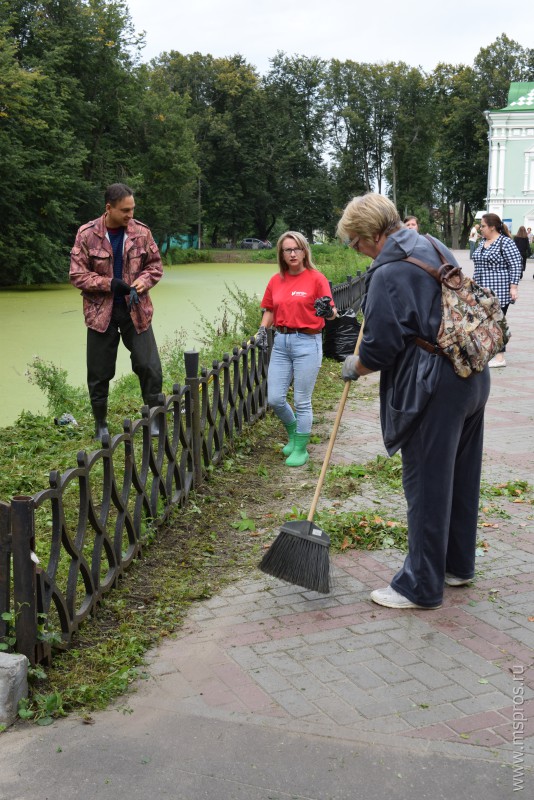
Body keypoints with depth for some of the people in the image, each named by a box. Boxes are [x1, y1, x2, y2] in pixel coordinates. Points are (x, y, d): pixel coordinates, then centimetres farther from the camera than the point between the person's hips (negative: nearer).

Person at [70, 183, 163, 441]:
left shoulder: (141, 232, -4)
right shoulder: (87, 234, -10)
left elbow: (155, 266, 7)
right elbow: (77, 275, -8)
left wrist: (141, 282, -14)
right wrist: (110, 284, -19)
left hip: (135, 310, 1)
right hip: (101, 312, -1)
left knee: (149, 366, 0)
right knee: (99, 372, 7)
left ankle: (155, 418, 17)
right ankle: (100, 424, 24)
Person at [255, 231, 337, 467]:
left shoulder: (316, 278, -6)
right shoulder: (276, 281, 8)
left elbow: (331, 313, -10)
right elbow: (269, 310, 18)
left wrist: (328, 311, -33)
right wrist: (262, 330, 1)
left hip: (307, 343, -5)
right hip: (281, 342, 5)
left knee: (302, 402, 1)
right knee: (274, 399, 5)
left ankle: (301, 449, 17)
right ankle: (293, 433, 34)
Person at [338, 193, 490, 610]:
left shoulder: (388, 273, -16)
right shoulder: (435, 248, 12)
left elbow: (380, 347, -16)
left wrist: (355, 367, 6)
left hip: (434, 388, -9)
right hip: (474, 378, 9)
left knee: (427, 486, 1)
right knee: (462, 477, 19)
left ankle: (421, 586, 13)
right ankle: (458, 564, 34)